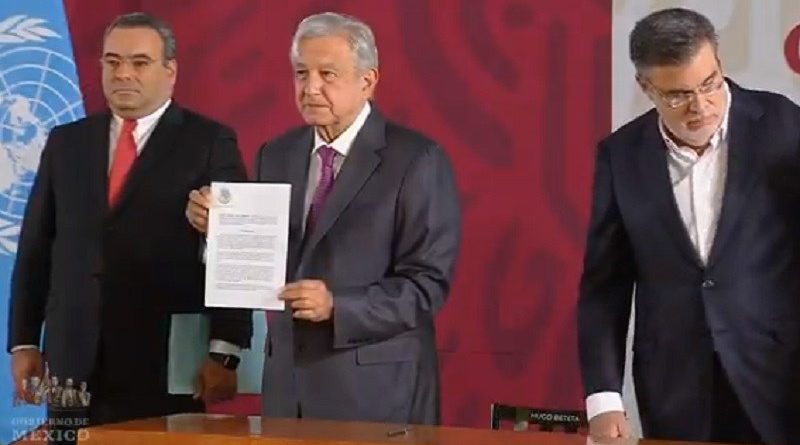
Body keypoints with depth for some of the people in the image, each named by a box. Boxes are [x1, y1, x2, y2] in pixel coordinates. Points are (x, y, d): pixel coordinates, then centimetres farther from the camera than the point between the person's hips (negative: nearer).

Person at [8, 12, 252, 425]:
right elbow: (35, 249, 12)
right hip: (74, 361, 3)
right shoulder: (66, 143, 12)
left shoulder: (210, 142, 1)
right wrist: (23, 342, 6)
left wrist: (224, 350, -12)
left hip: (167, 363, -3)